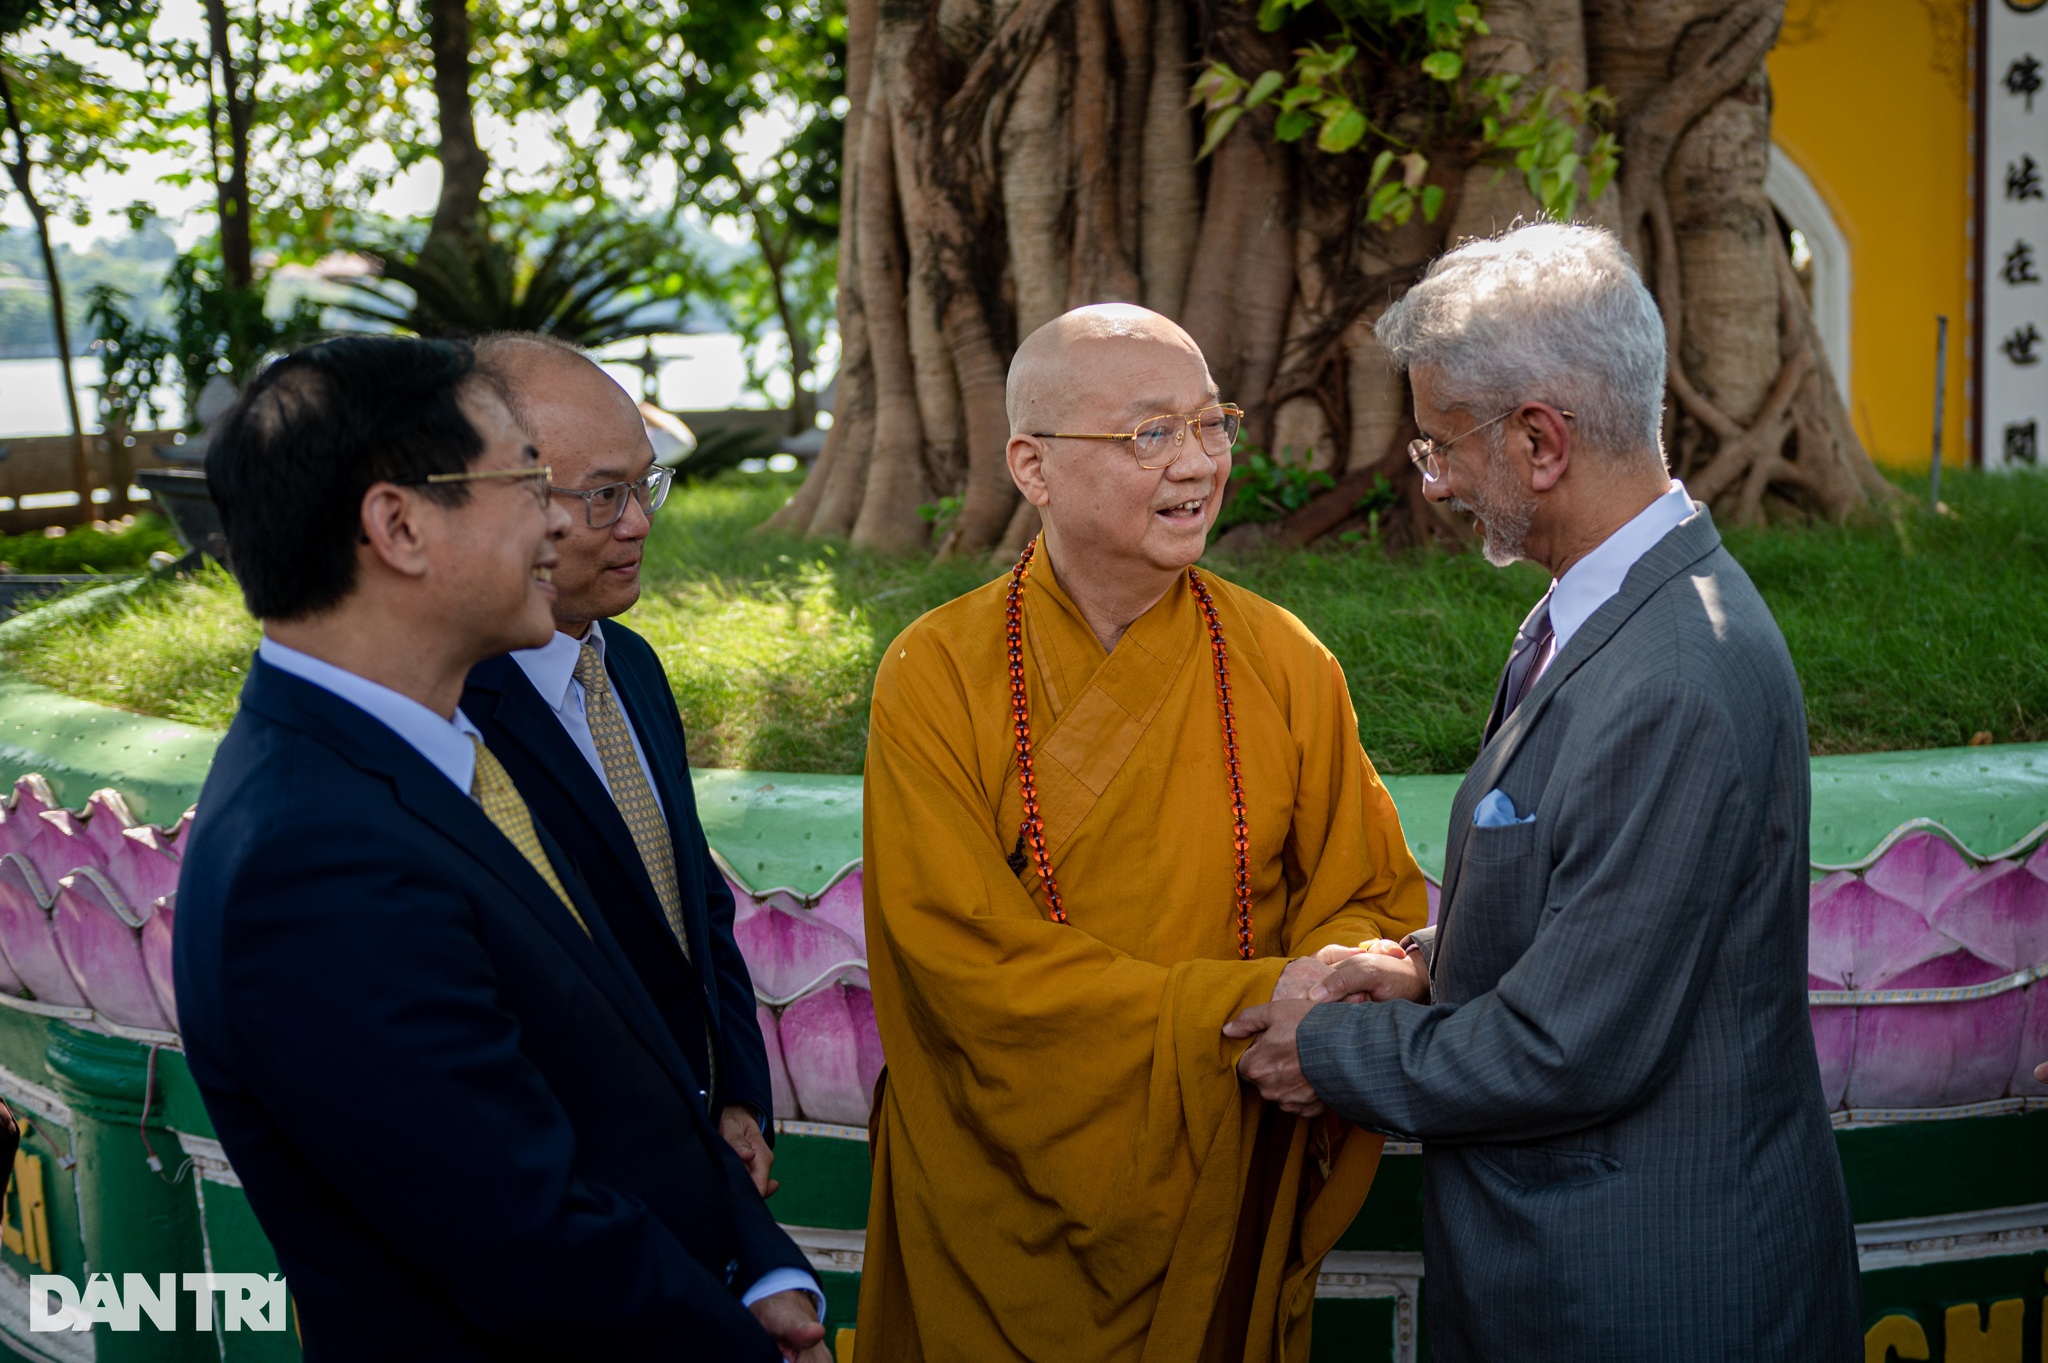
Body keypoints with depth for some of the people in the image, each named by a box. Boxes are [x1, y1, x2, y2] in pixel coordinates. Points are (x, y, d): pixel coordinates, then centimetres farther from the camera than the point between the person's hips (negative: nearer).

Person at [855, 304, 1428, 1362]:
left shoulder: (1285, 667, -4)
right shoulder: (936, 678, -12)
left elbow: (1374, 896, 1)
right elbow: (970, 958, -17)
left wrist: (1346, 978, -23)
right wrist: (1245, 1004, -25)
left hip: (1226, 1196, 2)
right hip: (1005, 1197, -2)